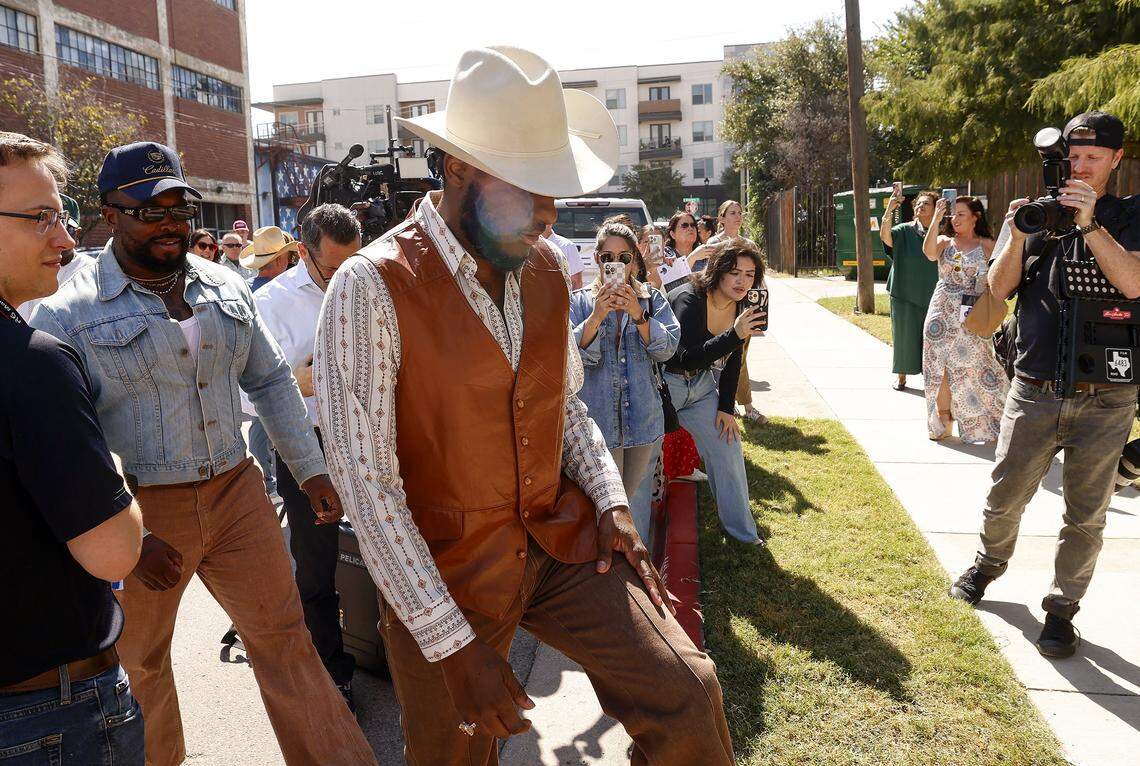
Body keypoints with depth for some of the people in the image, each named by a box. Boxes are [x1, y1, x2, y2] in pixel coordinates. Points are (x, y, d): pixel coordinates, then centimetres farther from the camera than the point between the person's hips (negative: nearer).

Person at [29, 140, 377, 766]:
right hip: (139, 513, -3)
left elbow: (269, 380, 13)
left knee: (285, 641, 9)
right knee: (139, 664, 17)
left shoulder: (226, 288, 5)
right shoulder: (67, 314, -9)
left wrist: (311, 469, 9)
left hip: (238, 492, 3)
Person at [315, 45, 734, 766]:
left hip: (562, 540, 4)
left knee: (687, 696, -7)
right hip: (443, 572, -4)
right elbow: (366, 483, -19)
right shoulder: (372, 288, -18)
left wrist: (610, 500, -3)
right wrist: (453, 643, -18)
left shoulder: (546, 270, 2)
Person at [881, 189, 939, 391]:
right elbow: (885, 236, -22)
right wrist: (889, 210, -34)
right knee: (905, 335, 4)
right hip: (905, 294, -1)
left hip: (931, 296, 1)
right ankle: (901, 376, 17)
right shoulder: (904, 230, -1)